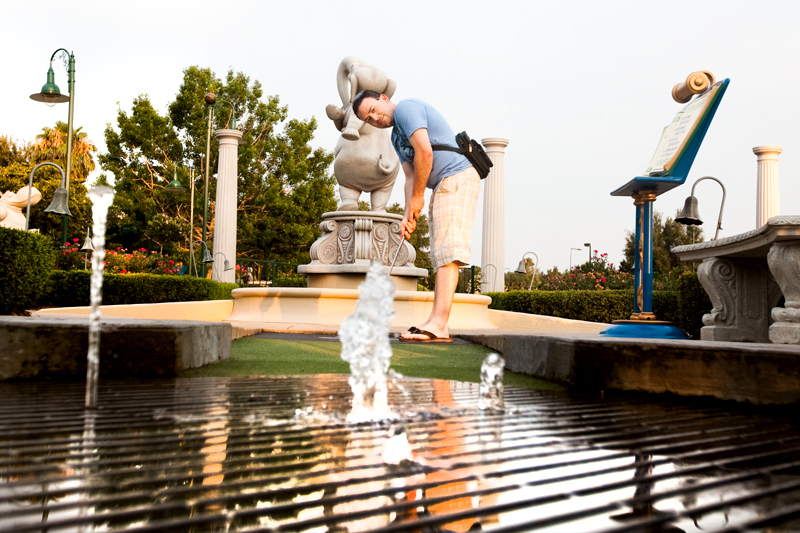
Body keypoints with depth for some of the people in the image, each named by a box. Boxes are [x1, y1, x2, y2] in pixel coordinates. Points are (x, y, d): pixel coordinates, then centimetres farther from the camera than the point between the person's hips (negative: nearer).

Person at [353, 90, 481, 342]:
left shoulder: (406, 108, -6)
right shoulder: (396, 137, 22)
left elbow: (425, 152, -18)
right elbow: (411, 177, 14)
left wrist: (417, 198, -9)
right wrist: (408, 214, -1)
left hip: (457, 178, -11)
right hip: (443, 186, 11)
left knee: (447, 250, -17)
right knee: (440, 255, 5)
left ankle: (437, 323, -23)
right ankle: (440, 327, 4)